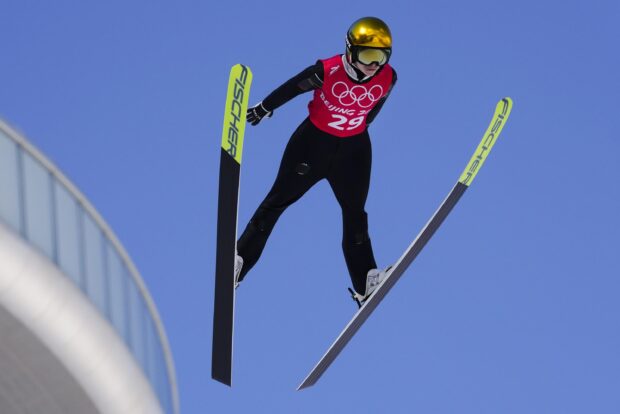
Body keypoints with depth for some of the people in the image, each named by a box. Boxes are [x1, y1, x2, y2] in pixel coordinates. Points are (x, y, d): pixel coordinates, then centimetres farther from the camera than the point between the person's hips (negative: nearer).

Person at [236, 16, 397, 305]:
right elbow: (292, 88, -11)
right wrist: (263, 109, 4)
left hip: (353, 148, 3)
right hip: (314, 140, -2)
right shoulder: (327, 71, -28)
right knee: (278, 200, 6)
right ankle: (239, 260, 16)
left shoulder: (387, 79, -17)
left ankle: (366, 284, 15)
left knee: (355, 214, 9)